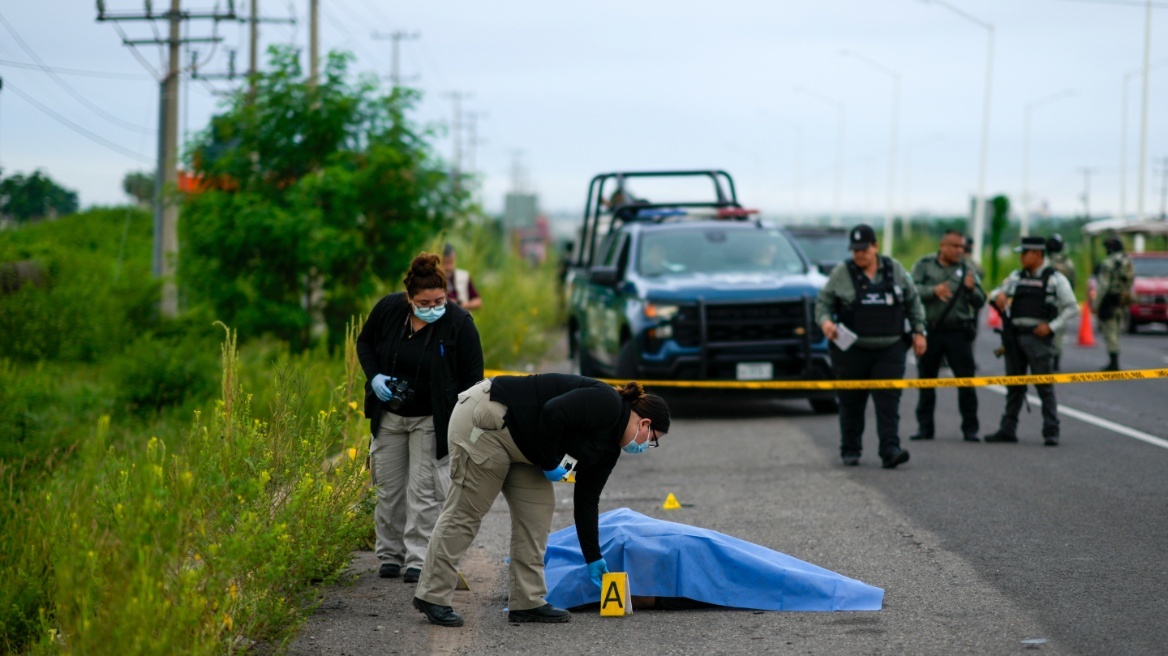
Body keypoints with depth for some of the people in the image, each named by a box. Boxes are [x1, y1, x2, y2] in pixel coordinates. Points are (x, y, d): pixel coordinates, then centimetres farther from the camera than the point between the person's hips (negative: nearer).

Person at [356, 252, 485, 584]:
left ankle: (418, 560, -1)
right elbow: (365, 342, 9)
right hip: (389, 416, 3)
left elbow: (472, 378, -11)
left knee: (424, 490, -6)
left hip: (431, 420, -3)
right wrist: (374, 376, -9)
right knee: (389, 488, 9)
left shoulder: (459, 323, -18)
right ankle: (390, 555, 21)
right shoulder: (388, 308, -11)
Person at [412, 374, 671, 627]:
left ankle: (528, 602, 11)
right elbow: (553, 412, -28)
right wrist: (550, 464, -15)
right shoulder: (606, 403, -15)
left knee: (537, 508, 7)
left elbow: (586, 501, 17)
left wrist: (593, 558, 19)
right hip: (485, 418, -10)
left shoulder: (608, 449, 13)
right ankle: (433, 597, 4)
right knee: (466, 511, -5)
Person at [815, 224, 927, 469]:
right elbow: (823, 302, 5)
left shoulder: (895, 270, 7)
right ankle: (850, 451, 18)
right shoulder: (841, 273, 1)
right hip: (852, 351, -1)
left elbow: (913, 301, 16)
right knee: (851, 403, 6)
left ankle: (890, 450, -15)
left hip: (889, 350, 1)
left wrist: (918, 331, 10)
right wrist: (825, 321, -15)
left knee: (888, 401, -9)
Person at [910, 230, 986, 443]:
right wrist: (934, 291, -22)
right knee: (926, 381, 7)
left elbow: (979, 302, 3)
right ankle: (924, 427, 14)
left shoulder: (967, 269, 7)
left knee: (966, 382, -2)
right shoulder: (924, 265, 5)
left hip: (958, 333, 0)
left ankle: (970, 429, 3)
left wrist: (972, 289, -17)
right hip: (929, 331, 0)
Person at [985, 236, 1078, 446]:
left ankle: (1051, 432, -2)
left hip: (1038, 337, -5)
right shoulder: (1016, 277, 14)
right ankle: (1008, 429, 15)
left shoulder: (1055, 279, 0)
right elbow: (996, 293, 23)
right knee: (1014, 385, 10)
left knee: (1045, 387, -5)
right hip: (1014, 336, 5)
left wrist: (1051, 326, -12)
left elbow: (1072, 309, -2)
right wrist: (998, 295, -2)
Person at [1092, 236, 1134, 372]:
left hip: (1109, 301, -8)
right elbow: (1131, 284, 13)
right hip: (1122, 303, 8)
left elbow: (1103, 286, -18)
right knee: (1114, 333, 17)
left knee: (1110, 333, -5)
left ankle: (1113, 363, -7)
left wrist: (1095, 303, -14)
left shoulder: (1108, 263, -15)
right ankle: (1113, 363, 20)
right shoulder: (1129, 263, 11)